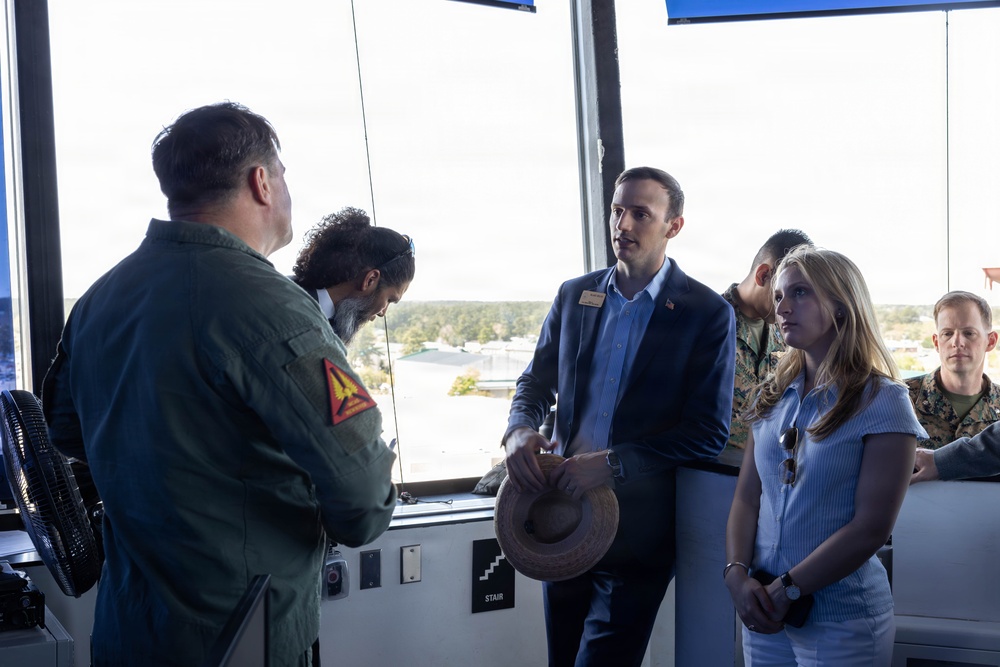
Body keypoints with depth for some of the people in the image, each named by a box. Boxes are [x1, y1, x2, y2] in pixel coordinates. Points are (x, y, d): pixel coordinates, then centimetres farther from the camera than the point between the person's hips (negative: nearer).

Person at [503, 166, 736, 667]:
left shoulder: (707, 313, -8)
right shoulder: (573, 296, 6)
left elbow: (709, 433, -12)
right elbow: (536, 381, 14)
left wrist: (613, 463, -21)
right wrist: (520, 429, -10)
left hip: (637, 527, -5)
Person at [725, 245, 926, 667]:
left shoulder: (882, 402, -10)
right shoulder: (772, 397, 7)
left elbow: (871, 528, -16)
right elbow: (747, 498, 5)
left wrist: (786, 590, -16)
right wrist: (737, 575, -10)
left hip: (841, 616, -5)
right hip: (763, 608, 5)